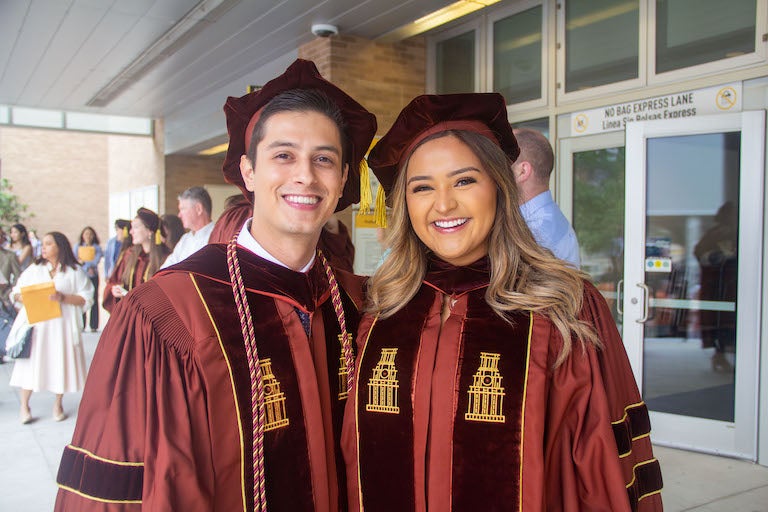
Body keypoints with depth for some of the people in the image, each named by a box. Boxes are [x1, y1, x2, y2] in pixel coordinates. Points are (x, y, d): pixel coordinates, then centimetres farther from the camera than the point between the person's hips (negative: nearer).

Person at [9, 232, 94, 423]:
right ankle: (24, 406, 14)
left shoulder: (74, 271, 4)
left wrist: (63, 298, -17)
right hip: (35, 323, 2)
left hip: (62, 324, -2)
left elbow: (86, 299, -3)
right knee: (31, 361, 0)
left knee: (60, 361, 3)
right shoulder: (34, 269, 13)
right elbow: (17, 293, 11)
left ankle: (58, 404, 20)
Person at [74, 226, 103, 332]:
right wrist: (88, 268, -12)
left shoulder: (97, 247, 9)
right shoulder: (77, 246, 13)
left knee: (94, 300, -2)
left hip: (93, 276, -1)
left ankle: (94, 326, 1)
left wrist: (83, 262, -13)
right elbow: (75, 260, 2)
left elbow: (96, 261, -4)